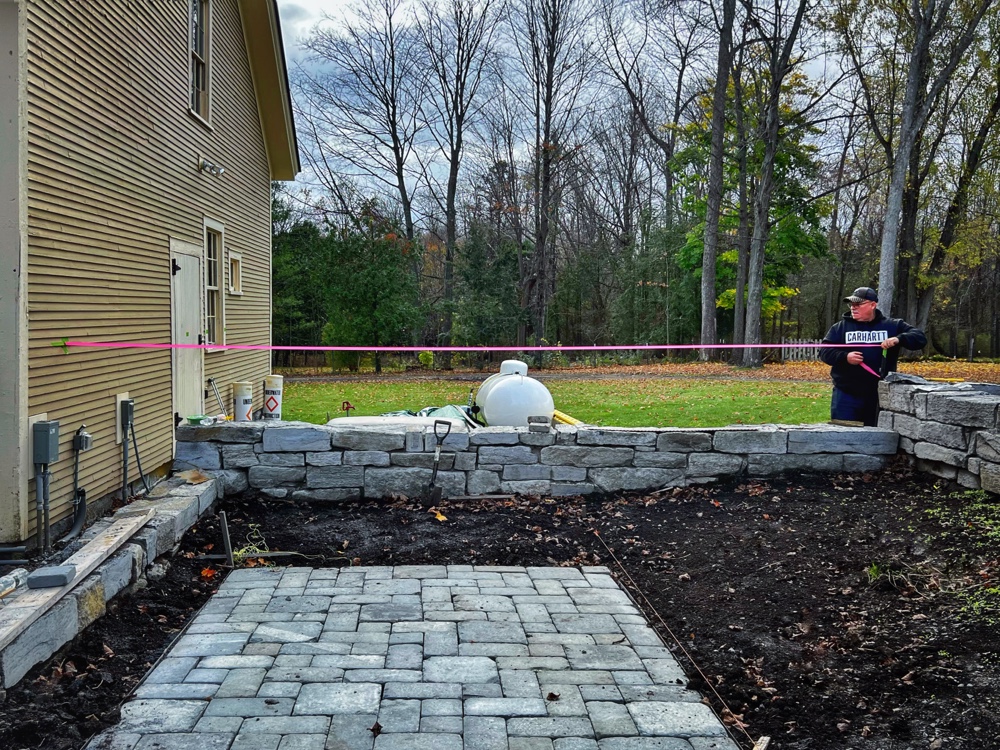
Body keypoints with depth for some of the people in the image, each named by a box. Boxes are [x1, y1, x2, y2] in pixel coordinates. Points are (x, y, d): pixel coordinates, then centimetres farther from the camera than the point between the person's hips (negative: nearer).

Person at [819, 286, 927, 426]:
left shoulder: (892, 326, 6)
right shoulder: (840, 327, 6)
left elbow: (920, 338, 0)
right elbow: (824, 352, 0)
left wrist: (898, 339, -19)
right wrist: (845, 357, -18)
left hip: (879, 397, 1)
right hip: (846, 396, -1)